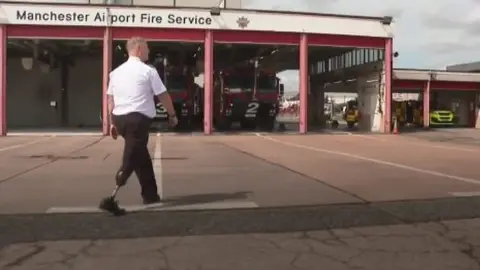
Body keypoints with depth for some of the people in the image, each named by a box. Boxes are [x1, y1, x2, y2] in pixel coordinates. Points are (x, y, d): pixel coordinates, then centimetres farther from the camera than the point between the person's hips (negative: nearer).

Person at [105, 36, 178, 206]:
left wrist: (113, 123, 20)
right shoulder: (148, 70, -3)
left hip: (119, 119, 7)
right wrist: (172, 115, 14)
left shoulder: (116, 72, 14)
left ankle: (150, 194, 25)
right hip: (138, 119, -7)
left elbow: (110, 100, 15)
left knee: (141, 157, 17)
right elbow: (163, 96, 0)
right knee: (136, 155, -10)